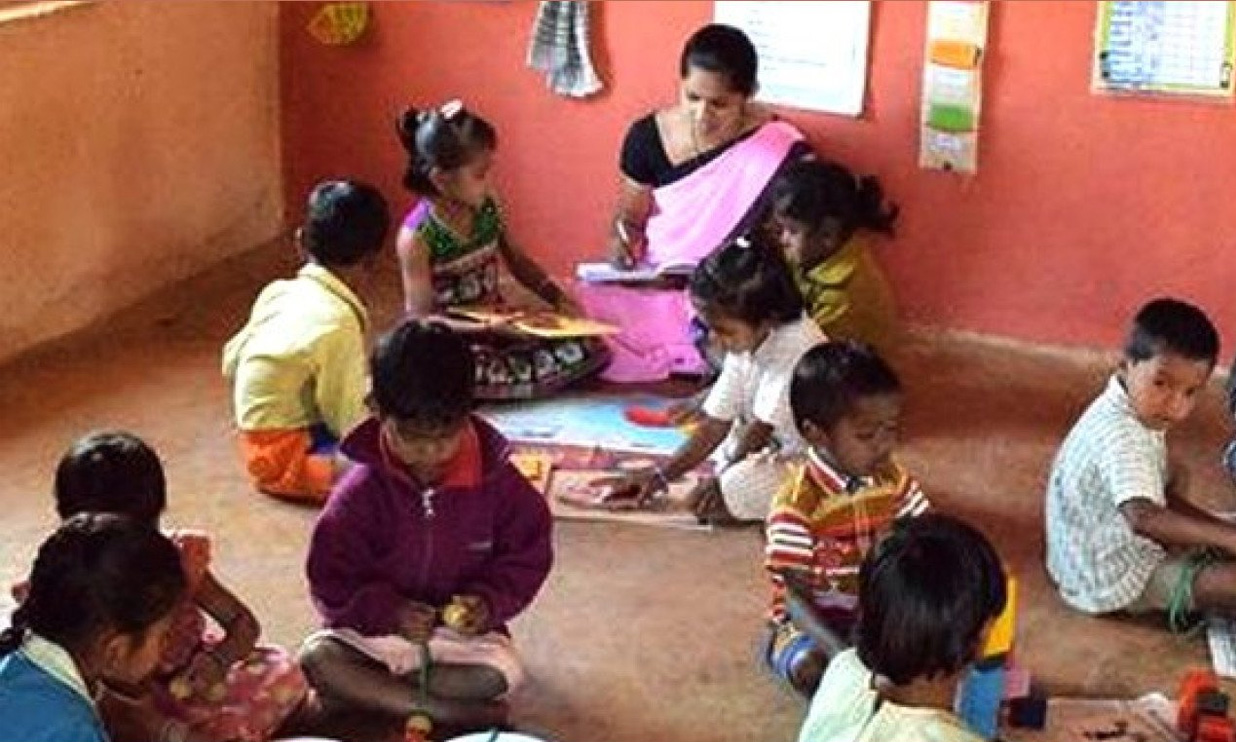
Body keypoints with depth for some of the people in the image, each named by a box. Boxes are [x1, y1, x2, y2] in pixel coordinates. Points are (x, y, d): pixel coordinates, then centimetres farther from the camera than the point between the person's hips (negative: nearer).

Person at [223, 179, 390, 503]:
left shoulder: (279, 291, 3)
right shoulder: (337, 323, -20)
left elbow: (232, 360, 12)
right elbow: (351, 422, -17)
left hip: (257, 438, 10)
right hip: (287, 457, -10)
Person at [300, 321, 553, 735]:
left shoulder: (498, 483, -12)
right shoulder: (360, 493, -14)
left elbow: (527, 557, -1)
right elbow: (331, 581, -9)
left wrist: (490, 602, -19)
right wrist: (389, 610, -25)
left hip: (464, 631, 0)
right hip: (379, 629, 1)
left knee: (498, 673, -30)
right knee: (316, 659, -26)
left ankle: (361, 692, -17)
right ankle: (452, 713, -26)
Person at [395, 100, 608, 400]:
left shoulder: (487, 207, -2)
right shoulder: (416, 236, -19)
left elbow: (517, 261, 13)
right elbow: (422, 319, -18)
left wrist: (558, 298, -3)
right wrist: (491, 328, -29)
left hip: (499, 323, 5)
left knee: (589, 350, -12)